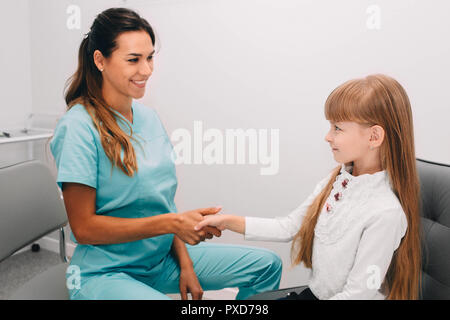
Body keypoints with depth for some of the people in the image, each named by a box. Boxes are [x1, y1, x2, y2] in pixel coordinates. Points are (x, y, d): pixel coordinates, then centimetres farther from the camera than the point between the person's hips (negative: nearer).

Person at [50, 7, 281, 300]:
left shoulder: (149, 117, 5)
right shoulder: (79, 127, -17)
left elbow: (162, 200, 9)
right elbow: (84, 227, -17)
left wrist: (185, 263, 0)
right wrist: (172, 223, -22)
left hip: (163, 258, 7)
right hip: (106, 272, -6)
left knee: (267, 265, 5)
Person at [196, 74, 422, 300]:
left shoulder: (386, 211, -27)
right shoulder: (336, 180, -4)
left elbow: (358, 293, -21)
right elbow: (289, 227, 5)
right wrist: (229, 222, -1)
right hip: (315, 292, 6)